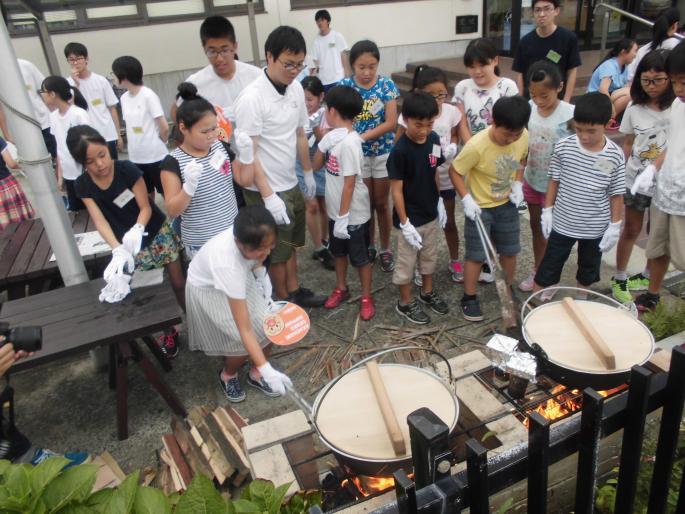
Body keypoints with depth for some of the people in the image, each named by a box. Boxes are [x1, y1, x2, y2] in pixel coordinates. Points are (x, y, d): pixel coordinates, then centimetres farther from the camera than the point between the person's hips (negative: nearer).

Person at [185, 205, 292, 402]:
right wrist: (267, 370, -41)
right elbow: (245, 329, -40)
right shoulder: (227, 264, -44)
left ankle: (255, 374, 19)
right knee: (243, 340, -10)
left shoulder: (248, 236, -29)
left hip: (239, 278, 5)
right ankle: (228, 375, 22)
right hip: (208, 291, -5)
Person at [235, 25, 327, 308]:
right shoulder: (251, 98, -22)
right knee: (277, 250, 9)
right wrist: (269, 196, -24)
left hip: (291, 184, 7)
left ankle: (295, 292, 39)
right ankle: (285, 303, 27)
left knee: (291, 243, 21)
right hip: (266, 190, -7)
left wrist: (308, 173, 16)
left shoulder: (296, 88, 1)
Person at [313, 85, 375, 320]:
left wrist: (344, 216, -21)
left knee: (360, 257, 9)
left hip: (353, 214, -8)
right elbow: (316, 165, 10)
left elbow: (349, 183, -24)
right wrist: (323, 143, -4)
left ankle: (366, 298, 26)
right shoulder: (333, 136, 0)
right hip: (335, 210, 9)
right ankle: (341, 288, 43)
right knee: (338, 251, 23)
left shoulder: (349, 143, -26)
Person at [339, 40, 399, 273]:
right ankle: (369, 246, 31)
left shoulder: (386, 84, -10)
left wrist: (364, 136, -27)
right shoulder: (344, 85, -8)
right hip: (357, 153, 1)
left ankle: (386, 249, 25)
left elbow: (391, 123, -15)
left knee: (381, 203, 10)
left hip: (383, 152, -1)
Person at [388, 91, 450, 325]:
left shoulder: (434, 140, -5)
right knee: (406, 262, 10)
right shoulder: (400, 150, -23)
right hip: (410, 218, -6)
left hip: (430, 213, 7)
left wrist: (439, 201, 12)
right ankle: (405, 303, 28)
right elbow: (396, 189, -20)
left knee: (430, 256, 23)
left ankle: (427, 292, 44)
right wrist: (405, 223, -19)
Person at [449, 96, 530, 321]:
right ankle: (469, 298, 23)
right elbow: (455, 171, -18)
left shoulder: (523, 136, -13)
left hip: (507, 204, 5)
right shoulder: (477, 146, -30)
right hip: (480, 207, -5)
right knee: (476, 255, 4)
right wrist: (466, 199, -25)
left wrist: (518, 184, -6)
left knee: (510, 251, 17)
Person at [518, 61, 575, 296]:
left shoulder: (570, 115, -21)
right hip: (532, 181, 5)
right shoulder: (528, 109, -7)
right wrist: (518, 178, 1)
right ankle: (537, 271, 37)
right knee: (536, 226, 19)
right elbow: (524, 145, 3)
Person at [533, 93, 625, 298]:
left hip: (596, 228, 1)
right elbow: (554, 181, -1)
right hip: (562, 223, -1)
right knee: (548, 268, 11)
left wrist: (615, 226, -3)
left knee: (588, 270, 21)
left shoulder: (615, 155, -13)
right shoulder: (563, 147, -13)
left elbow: (616, 194, -5)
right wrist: (547, 210, 0)